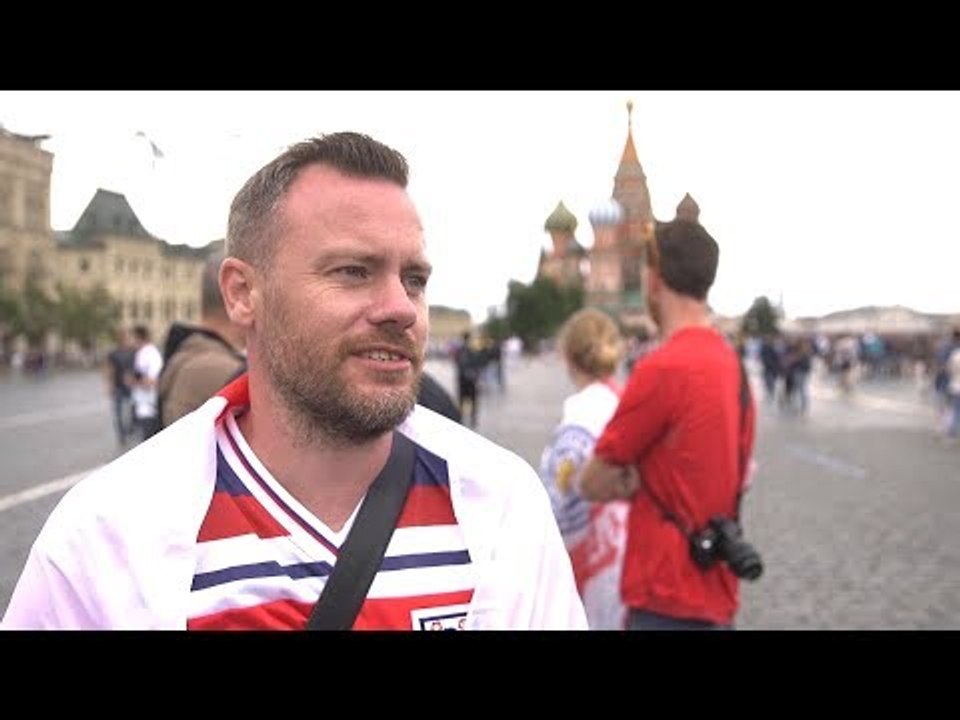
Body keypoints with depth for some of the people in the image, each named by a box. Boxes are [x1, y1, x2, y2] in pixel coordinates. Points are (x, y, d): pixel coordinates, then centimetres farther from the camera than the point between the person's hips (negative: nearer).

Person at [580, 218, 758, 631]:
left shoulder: (662, 368, -18)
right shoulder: (733, 364, 7)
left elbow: (594, 485, -10)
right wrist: (650, 480, 3)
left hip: (670, 601, -8)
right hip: (716, 597, 8)